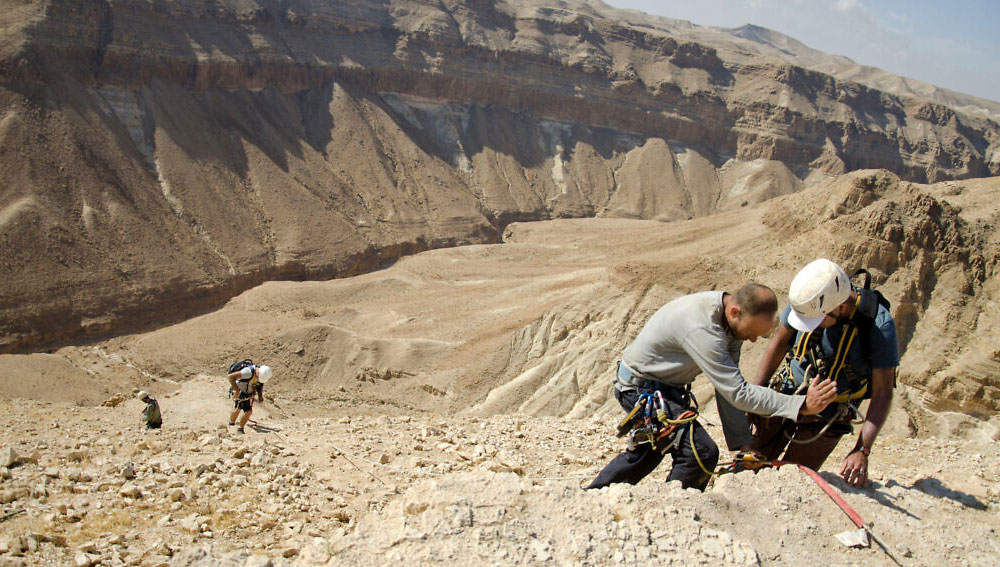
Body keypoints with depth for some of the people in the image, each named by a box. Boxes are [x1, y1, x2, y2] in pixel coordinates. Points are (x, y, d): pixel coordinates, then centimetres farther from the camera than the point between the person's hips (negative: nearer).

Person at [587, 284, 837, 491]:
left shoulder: (731, 320, -8)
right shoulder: (701, 328, -36)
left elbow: (729, 385, -5)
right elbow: (737, 392, -35)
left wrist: (742, 442, -6)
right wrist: (801, 405, -36)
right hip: (640, 387, -10)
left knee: (646, 451, 27)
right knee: (702, 454, -17)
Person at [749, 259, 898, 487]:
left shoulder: (879, 324, -24)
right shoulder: (807, 300, -14)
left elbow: (882, 394, -19)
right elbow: (779, 342, 3)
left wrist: (861, 451, -27)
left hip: (826, 417, -3)